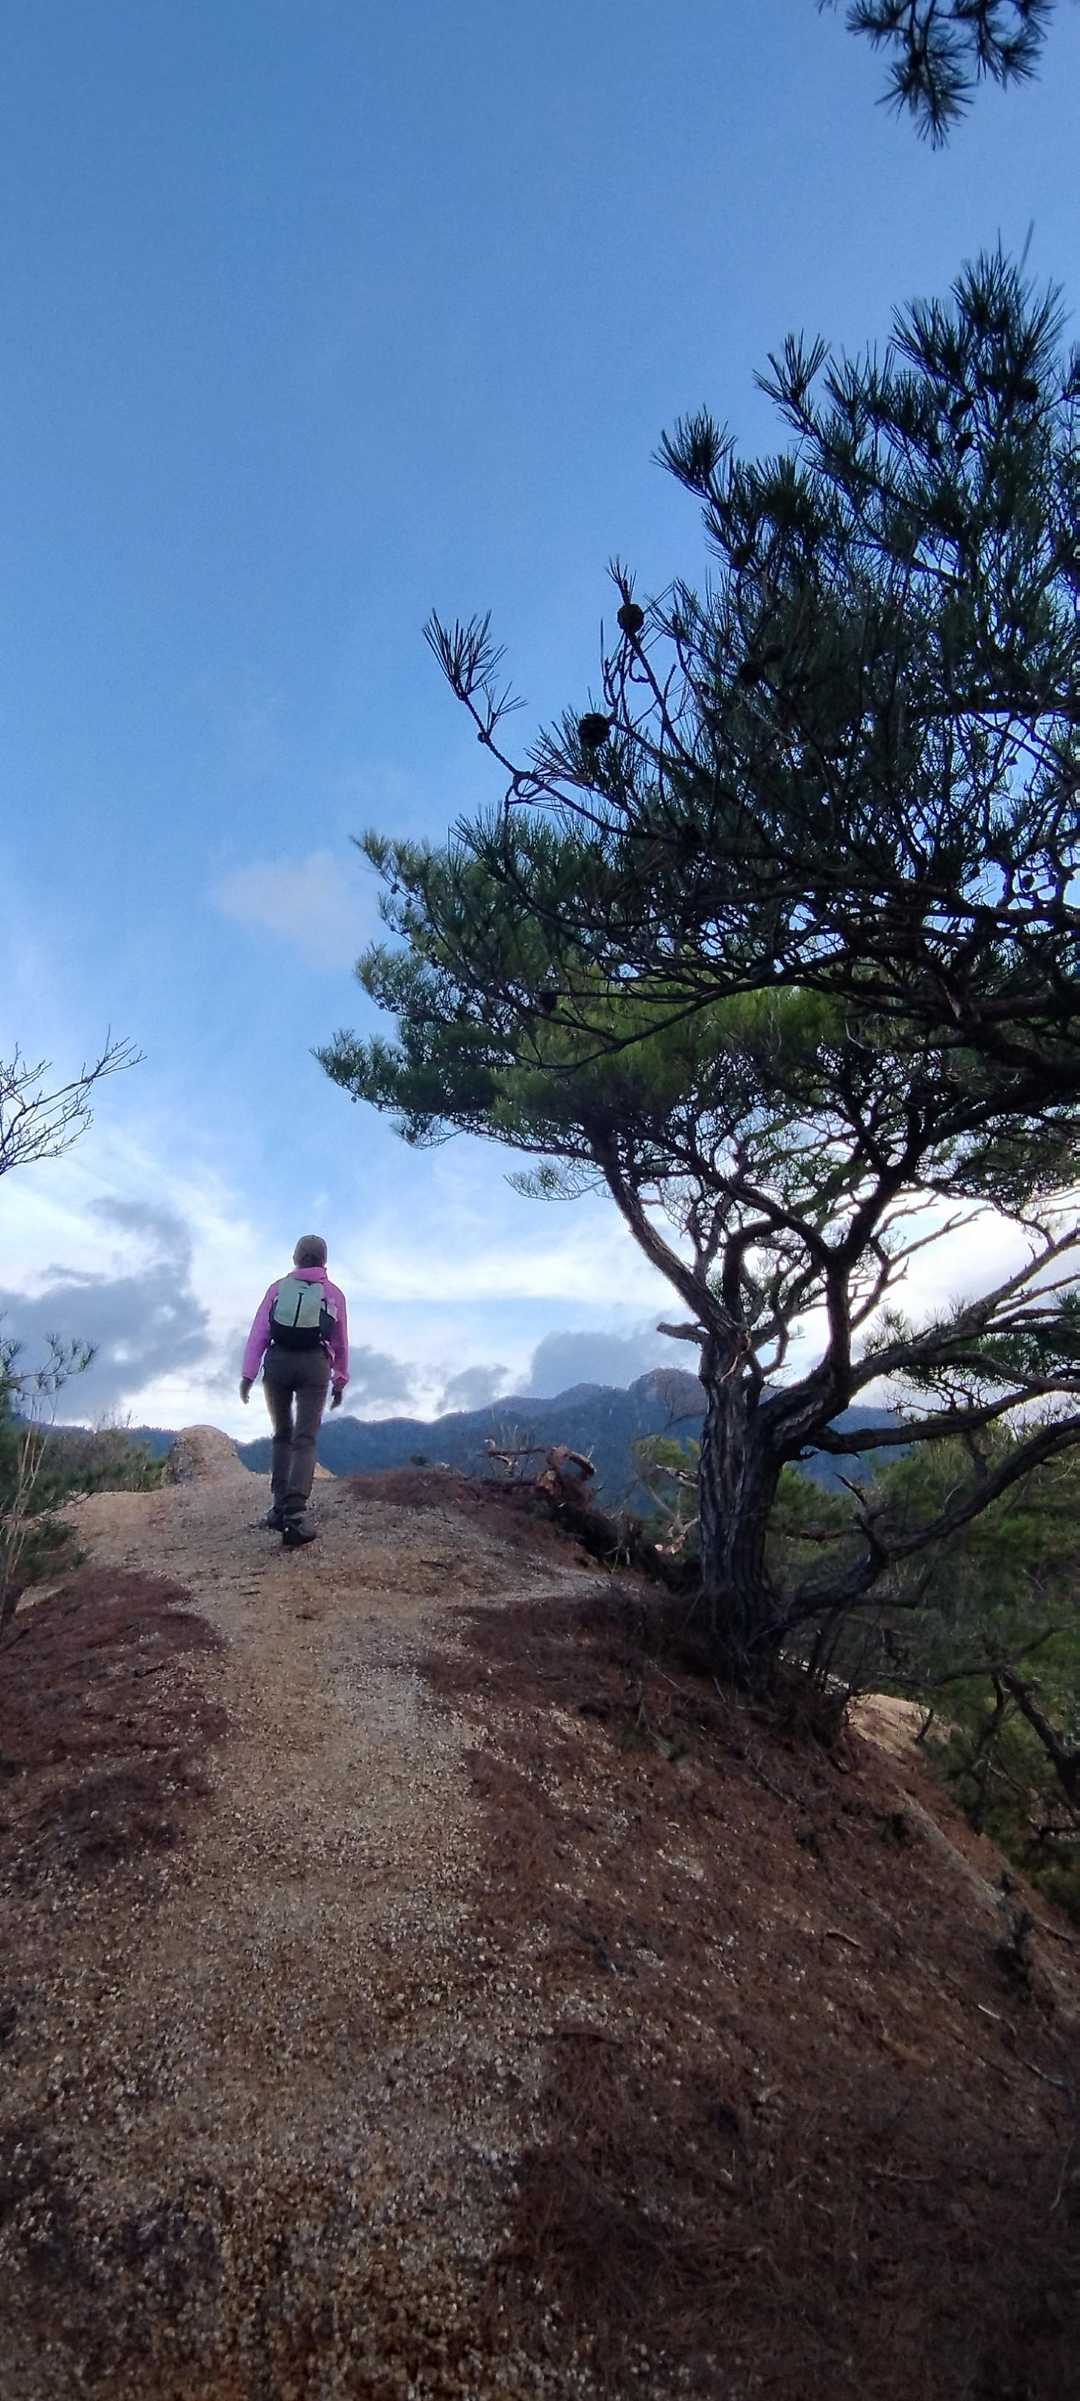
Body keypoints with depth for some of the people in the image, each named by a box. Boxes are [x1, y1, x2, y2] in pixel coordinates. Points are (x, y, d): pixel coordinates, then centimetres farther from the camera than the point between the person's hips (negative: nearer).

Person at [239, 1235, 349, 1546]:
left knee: (282, 1435, 17)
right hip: (314, 1365, -1)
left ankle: (279, 1507, 11)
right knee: (304, 1441, -6)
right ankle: (295, 1511, -22)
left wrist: (248, 1374, -3)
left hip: (277, 1362, 2)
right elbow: (341, 1344, 14)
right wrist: (340, 1382, 23)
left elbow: (259, 1332, 1)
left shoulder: (279, 1287, 10)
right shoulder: (333, 1294, 10)